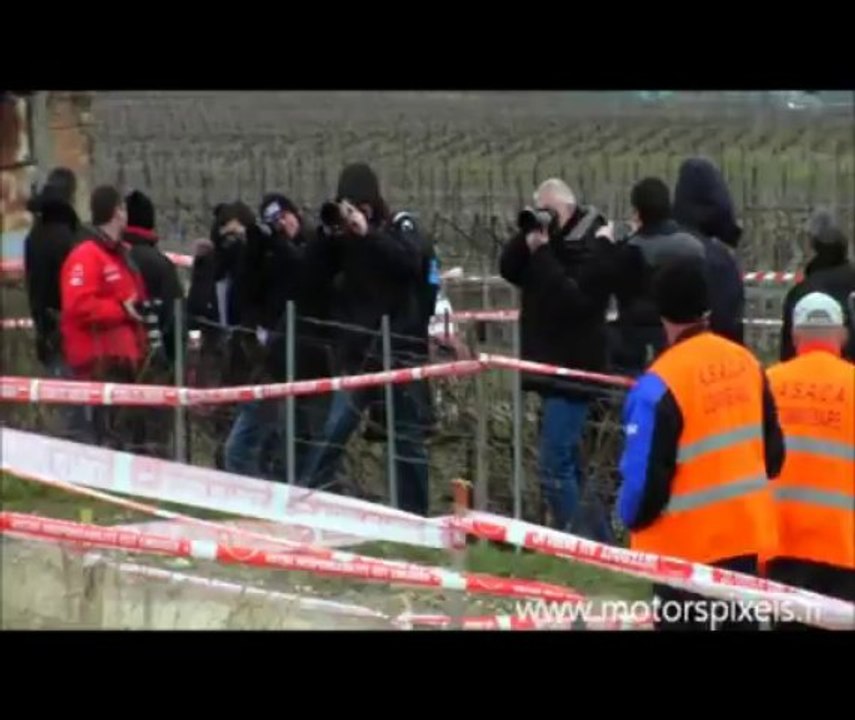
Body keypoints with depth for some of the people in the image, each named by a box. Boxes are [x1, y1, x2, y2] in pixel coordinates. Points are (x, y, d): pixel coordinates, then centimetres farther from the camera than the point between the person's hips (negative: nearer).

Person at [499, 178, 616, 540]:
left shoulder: (593, 248, -13)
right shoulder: (551, 240, 12)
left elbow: (572, 299, -24)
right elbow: (509, 270, 8)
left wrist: (542, 252, -22)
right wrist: (526, 239, -9)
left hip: (573, 370, -9)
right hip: (550, 368, 9)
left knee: (555, 469, -15)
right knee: (567, 461, 15)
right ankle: (597, 540, 22)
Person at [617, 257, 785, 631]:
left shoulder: (661, 383, -19)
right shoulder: (746, 362, 0)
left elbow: (645, 471, -18)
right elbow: (773, 449, 8)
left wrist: (634, 518, 2)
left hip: (686, 540, -6)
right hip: (745, 528, 6)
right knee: (739, 620, 14)